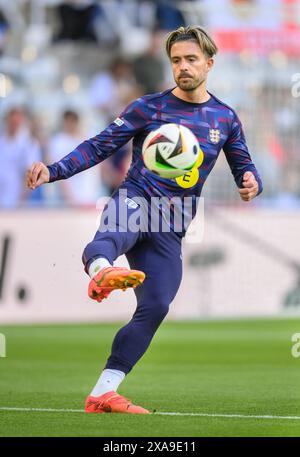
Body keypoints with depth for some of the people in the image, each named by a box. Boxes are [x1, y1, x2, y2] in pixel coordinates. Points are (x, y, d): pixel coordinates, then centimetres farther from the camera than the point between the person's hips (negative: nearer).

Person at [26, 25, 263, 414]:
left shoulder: (225, 118, 12)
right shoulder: (149, 108, 3)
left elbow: (243, 166, 20)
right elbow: (99, 147, 1)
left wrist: (251, 183, -6)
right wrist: (53, 171, -14)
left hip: (171, 228, 3)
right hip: (135, 201, -3)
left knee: (156, 307, -10)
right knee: (118, 230, -40)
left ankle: (102, 394, -6)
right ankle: (100, 272, -77)